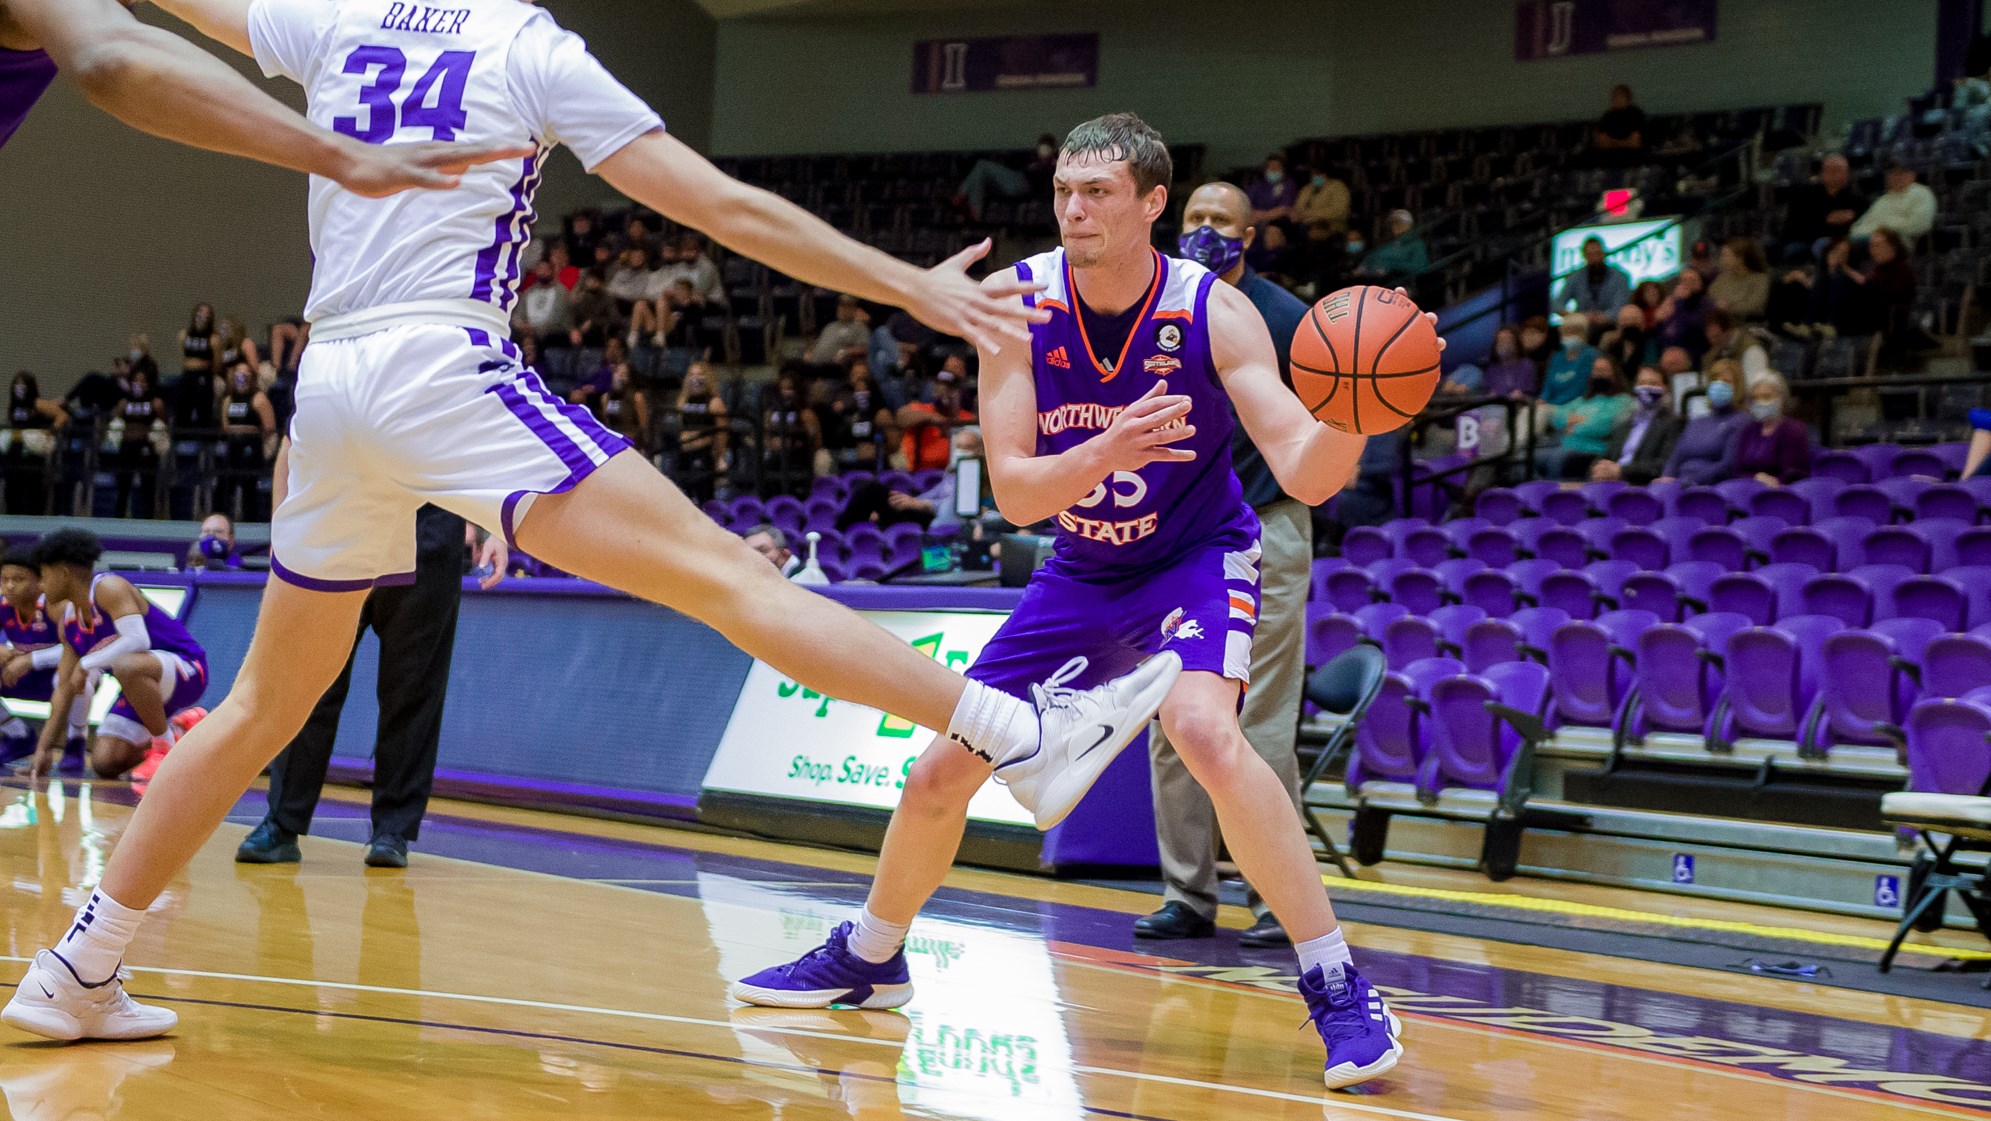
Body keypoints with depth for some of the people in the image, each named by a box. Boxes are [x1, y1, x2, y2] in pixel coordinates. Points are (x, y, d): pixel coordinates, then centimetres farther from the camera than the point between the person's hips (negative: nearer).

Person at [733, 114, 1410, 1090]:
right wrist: (1108, 450, -41)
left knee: (1203, 730, -33)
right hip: (1082, 571, 4)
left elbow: (1304, 476, -29)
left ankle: (1340, 991, -25)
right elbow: (1014, 494, -21)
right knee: (941, 771, 5)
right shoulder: (1019, 300, -17)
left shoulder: (1214, 313, -23)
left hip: (1196, 558, -4)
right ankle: (868, 958, 34)